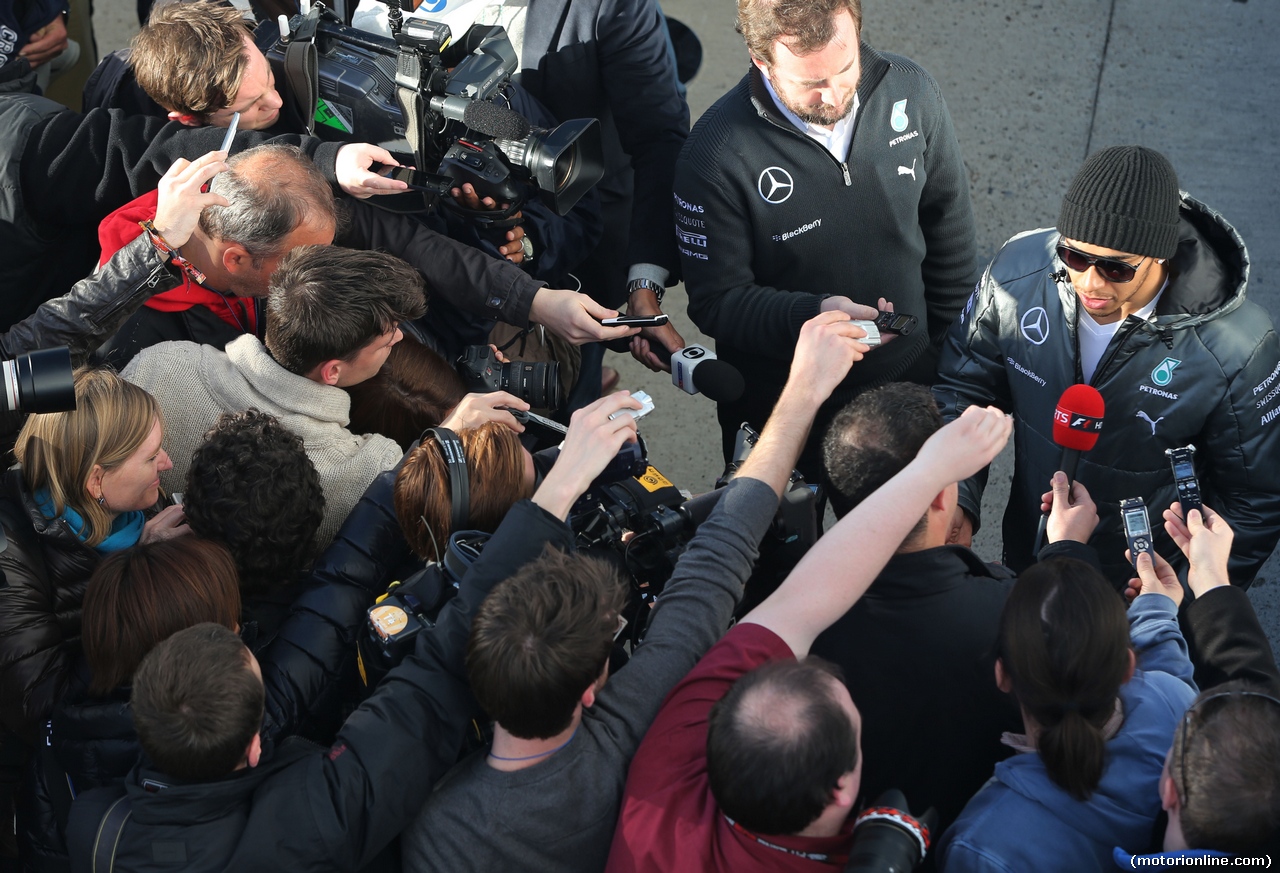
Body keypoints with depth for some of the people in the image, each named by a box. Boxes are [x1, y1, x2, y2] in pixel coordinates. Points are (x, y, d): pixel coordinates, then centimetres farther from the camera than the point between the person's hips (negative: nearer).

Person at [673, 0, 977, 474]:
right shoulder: (716, 153, -25)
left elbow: (949, 230, 2)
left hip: (910, 383, 3)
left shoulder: (910, 91, -12)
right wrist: (812, 314, -34)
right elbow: (715, 301, -18)